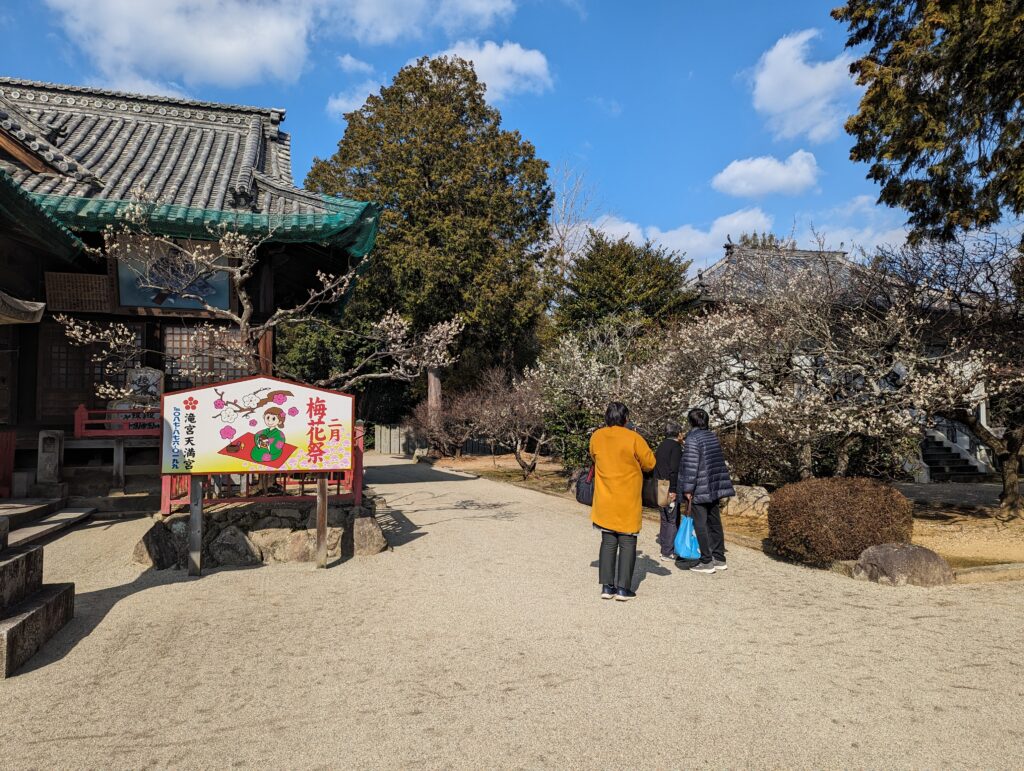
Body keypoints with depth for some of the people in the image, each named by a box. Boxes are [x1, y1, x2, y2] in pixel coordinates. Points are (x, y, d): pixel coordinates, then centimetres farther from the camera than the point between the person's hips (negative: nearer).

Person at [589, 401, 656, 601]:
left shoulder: (596, 436, 0)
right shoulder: (633, 438, -13)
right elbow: (650, 464, -5)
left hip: (604, 500, 4)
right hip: (628, 502, -4)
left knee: (608, 542, 11)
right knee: (627, 543, 5)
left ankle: (607, 586, 10)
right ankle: (623, 588, 4)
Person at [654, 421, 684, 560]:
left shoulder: (661, 446, 17)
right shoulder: (675, 446, -10)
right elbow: (674, 469, -19)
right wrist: (673, 490, -20)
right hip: (669, 489, -9)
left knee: (665, 519, 17)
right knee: (673, 519, -4)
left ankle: (664, 547, 23)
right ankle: (668, 552, -2)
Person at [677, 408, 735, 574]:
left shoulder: (692, 439, -13)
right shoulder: (712, 437, 11)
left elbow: (691, 465, -18)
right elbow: (719, 462, 16)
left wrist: (688, 489, -15)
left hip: (700, 490, -8)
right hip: (715, 488, 8)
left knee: (701, 525, 0)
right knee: (715, 523, 14)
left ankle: (706, 561, 3)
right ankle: (719, 559, 21)